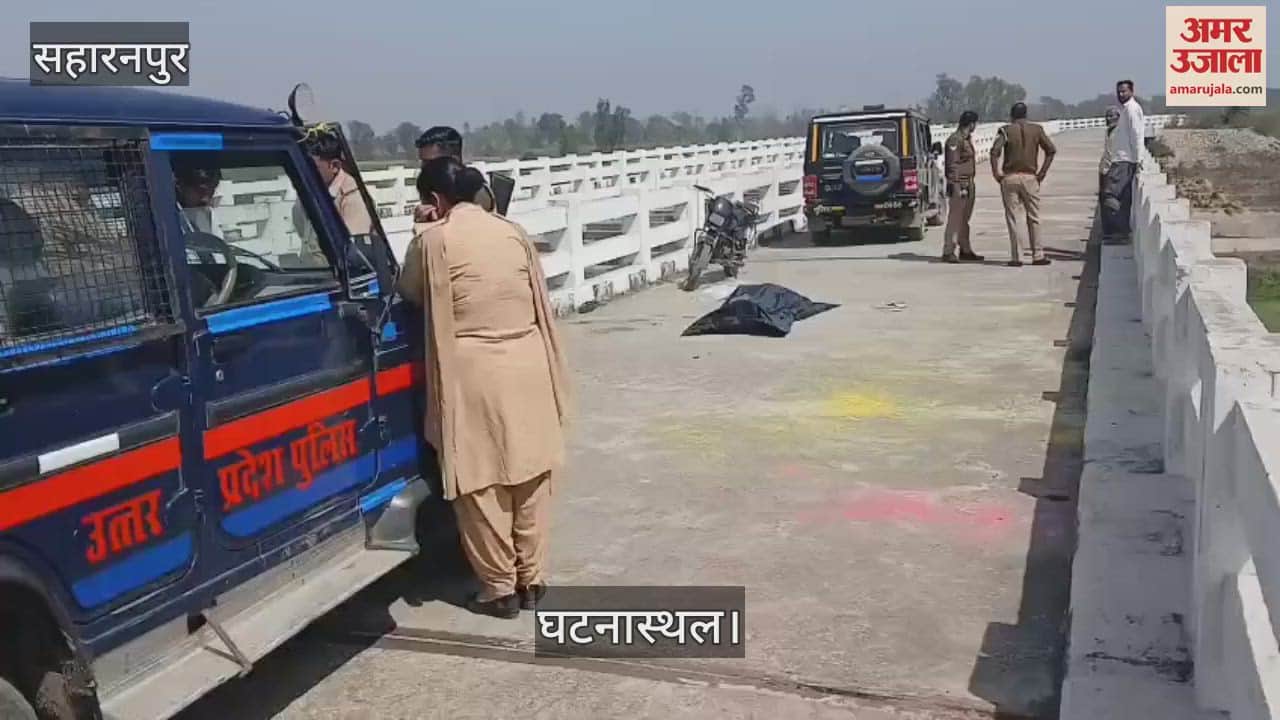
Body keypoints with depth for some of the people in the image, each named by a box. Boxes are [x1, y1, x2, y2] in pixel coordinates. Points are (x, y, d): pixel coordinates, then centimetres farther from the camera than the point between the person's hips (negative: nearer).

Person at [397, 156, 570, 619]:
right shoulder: (512, 231, 8)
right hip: (528, 365, 5)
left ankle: (500, 589, 15)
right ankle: (531, 581, 23)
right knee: (529, 477, 13)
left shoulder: (433, 240, -5)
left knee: (482, 484, 7)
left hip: (474, 374, -5)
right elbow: (538, 303, 12)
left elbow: (409, 295, 12)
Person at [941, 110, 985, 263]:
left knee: (964, 219, 14)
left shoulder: (967, 139, 17)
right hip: (959, 183, -10)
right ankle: (948, 252, -9)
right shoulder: (955, 140, -14)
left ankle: (965, 250, 20)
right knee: (955, 219, -10)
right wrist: (957, 186, -21)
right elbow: (953, 165, -18)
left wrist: (970, 184, 20)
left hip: (968, 183, 10)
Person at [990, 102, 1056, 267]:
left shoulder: (1006, 130, -1)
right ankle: (1038, 255, 12)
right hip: (1030, 178, 2)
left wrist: (996, 173, -7)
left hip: (1009, 178, -1)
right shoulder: (1036, 129, 5)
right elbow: (1051, 150, -1)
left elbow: (995, 151, -16)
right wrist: (1042, 172, 3)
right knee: (1034, 218, 10)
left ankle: (1016, 257, -1)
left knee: (1014, 218, 1)